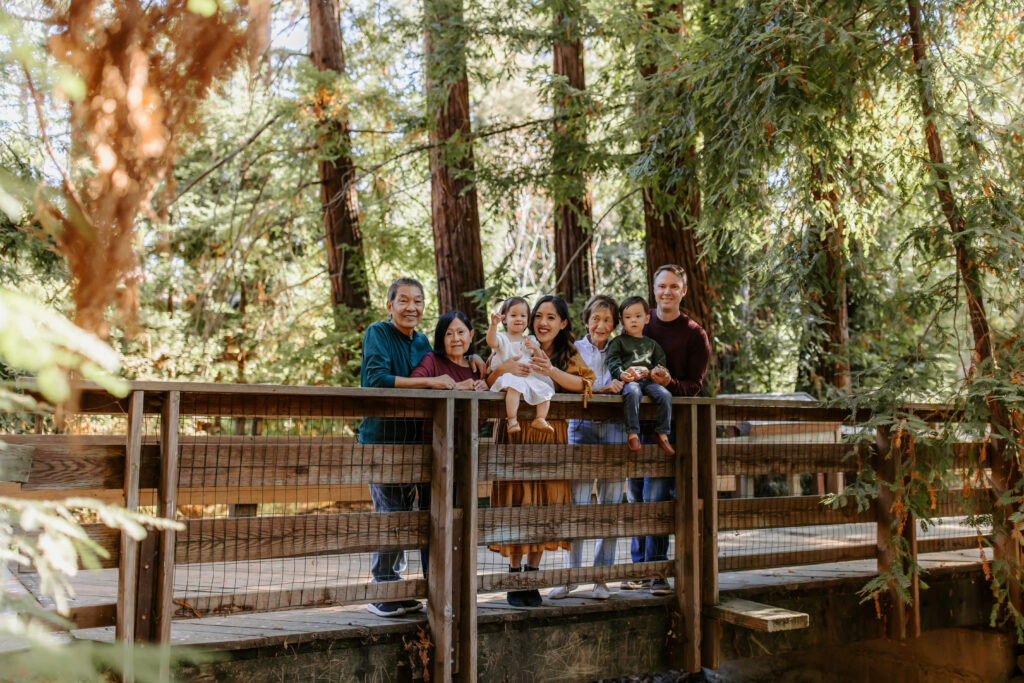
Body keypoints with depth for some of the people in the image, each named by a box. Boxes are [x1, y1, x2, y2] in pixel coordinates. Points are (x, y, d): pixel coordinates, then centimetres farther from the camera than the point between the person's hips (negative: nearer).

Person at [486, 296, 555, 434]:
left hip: (529, 376, 5)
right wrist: (493, 325, -33)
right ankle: (512, 420, -38)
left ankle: (540, 419, -15)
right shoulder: (502, 338, 6)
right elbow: (491, 342, -18)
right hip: (508, 375, -5)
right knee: (514, 386, -37)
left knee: (545, 389, -15)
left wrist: (536, 349, -4)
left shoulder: (530, 341, 20)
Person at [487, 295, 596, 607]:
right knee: (516, 502, -3)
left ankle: (532, 575, 12)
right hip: (515, 435, -2)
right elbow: (485, 382, -4)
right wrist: (503, 368, -24)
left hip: (550, 437, 2)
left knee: (544, 504, 0)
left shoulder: (568, 355, 10)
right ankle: (515, 577, 6)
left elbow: (583, 383, -9)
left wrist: (552, 371, -24)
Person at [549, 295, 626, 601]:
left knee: (611, 503, 1)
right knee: (577, 503, -6)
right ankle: (570, 576, 3)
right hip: (582, 426, -2)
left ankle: (601, 578, 9)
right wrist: (604, 390, -15)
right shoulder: (575, 349, 11)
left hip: (614, 428, 2)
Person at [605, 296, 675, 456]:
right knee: (632, 393, -38)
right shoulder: (618, 342, 16)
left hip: (649, 380, 3)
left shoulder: (652, 344, 26)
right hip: (629, 381, -3)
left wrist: (649, 371, -4)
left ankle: (662, 433, -15)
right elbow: (613, 362, 4)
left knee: (665, 394, -25)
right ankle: (633, 434, -35)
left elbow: (660, 363, 20)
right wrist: (622, 374, -18)